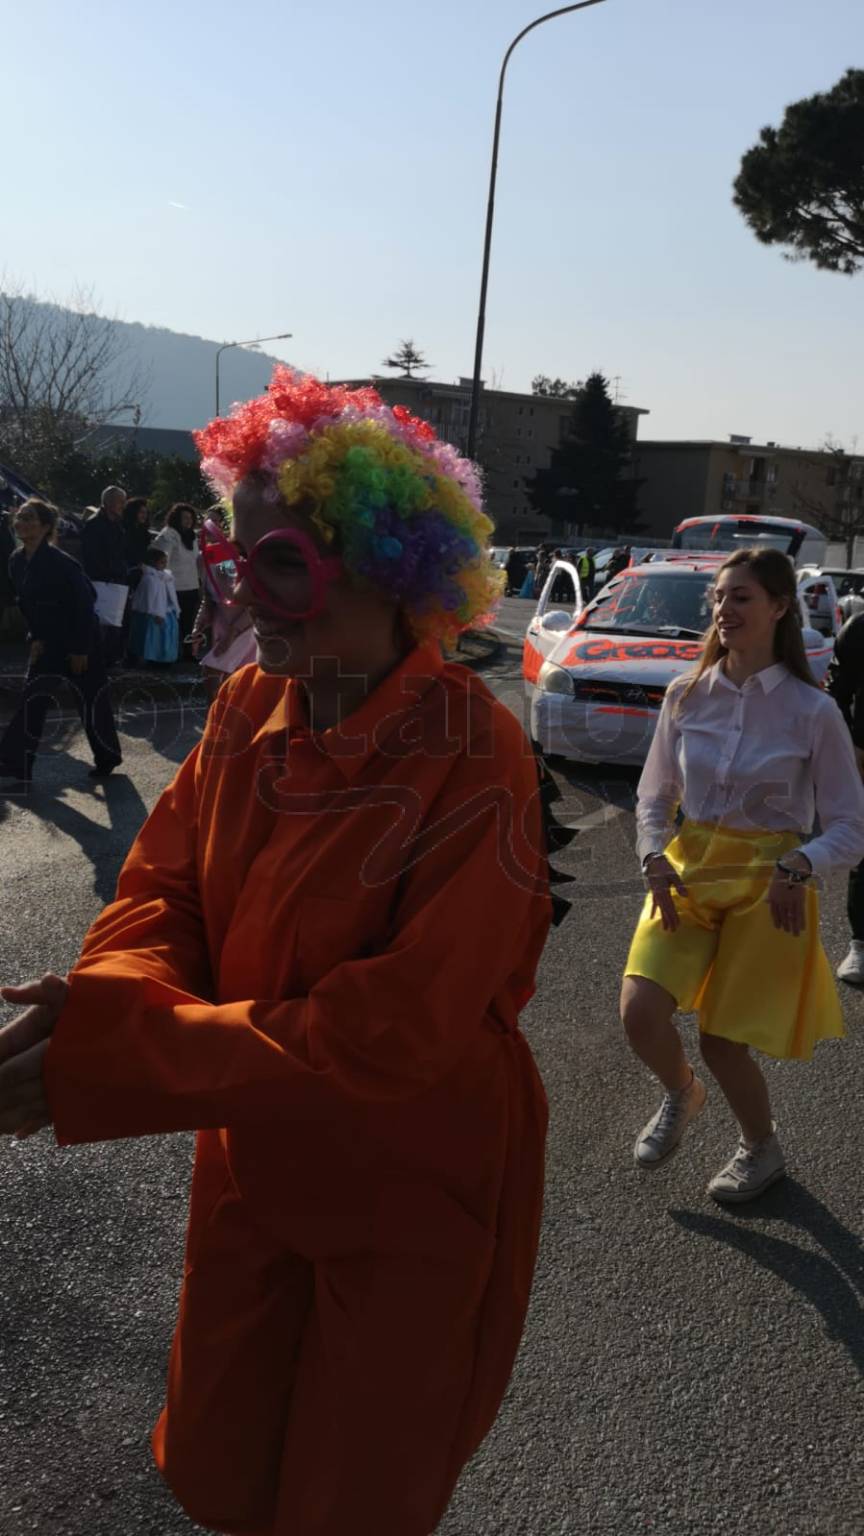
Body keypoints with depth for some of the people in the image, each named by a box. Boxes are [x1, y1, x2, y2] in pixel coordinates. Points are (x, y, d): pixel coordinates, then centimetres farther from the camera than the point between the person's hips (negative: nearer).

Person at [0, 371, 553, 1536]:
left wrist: (111, 1057, -30)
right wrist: (98, 1001, -25)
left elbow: (396, 1030, -28)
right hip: (253, 1168, 6)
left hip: (413, 1201, -5)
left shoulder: (472, 763, -27)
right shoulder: (248, 710, -6)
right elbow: (165, 886, -2)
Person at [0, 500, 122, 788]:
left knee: (91, 701, 2)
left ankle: (107, 758, 20)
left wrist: (80, 650, -17)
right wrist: (36, 637, 5)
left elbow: (84, 605, -18)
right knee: (33, 701, 3)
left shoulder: (62, 563, -21)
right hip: (48, 642, 7)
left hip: (78, 641, -7)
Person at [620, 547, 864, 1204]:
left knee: (721, 1040, 3)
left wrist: (798, 865, -24)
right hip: (689, 871, 3)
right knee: (641, 1015, -13)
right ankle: (681, 1094, 24)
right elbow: (654, 796, 9)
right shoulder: (687, 695, 0)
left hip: (768, 885, -3)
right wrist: (654, 859, -8)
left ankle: (763, 1149, 36)